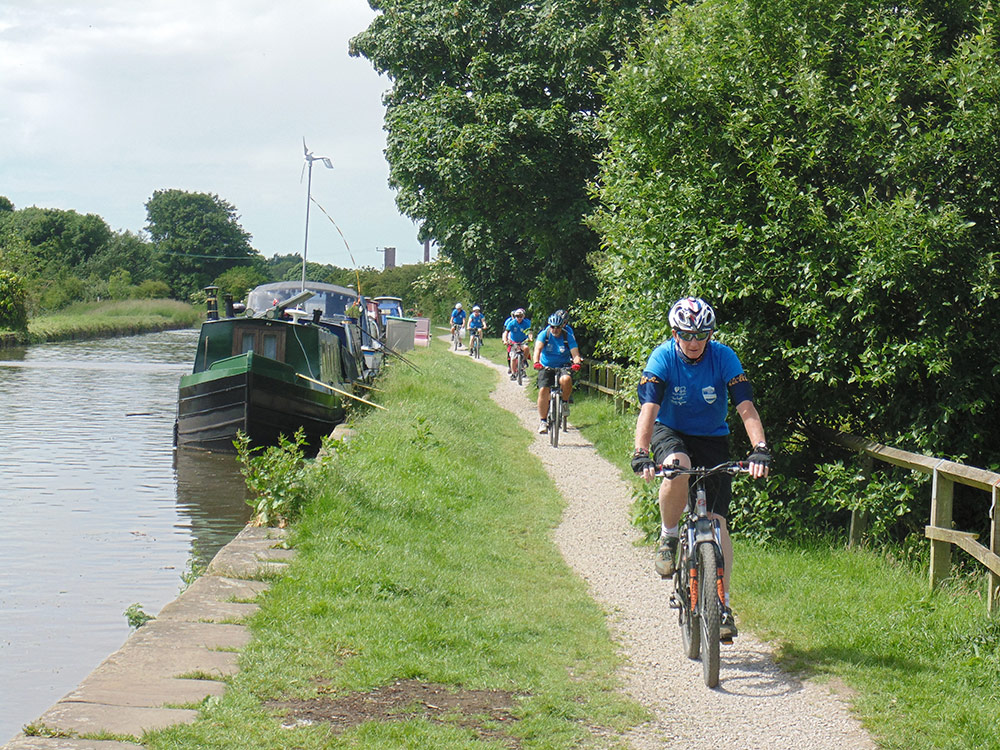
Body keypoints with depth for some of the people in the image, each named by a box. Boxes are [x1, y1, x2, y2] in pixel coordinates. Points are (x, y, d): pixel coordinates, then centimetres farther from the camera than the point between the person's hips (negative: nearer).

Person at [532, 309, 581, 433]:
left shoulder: (568, 337, -7)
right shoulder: (544, 334, -7)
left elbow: (575, 353, -16)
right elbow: (538, 349, -23)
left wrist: (576, 362, -40)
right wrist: (536, 362, -43)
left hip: (563, 367, -1)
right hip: (546, 367, 1)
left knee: (566, 379, -34)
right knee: (543, 390, -18)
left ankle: (565, 402, -6)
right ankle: (543, 421, -7)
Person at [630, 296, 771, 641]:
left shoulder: (724, 357, -18)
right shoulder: (663, 357, -19)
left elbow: (746, 408, -24)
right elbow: (649, 408, -29)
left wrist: (759, 449, -39)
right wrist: (641, 452, -44)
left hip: (712, 439, 1)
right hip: (670, 432, -1)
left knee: (717, 521, -10)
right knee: (677, 468, -38)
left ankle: (723, 604, -6)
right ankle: (668, 538, -12)